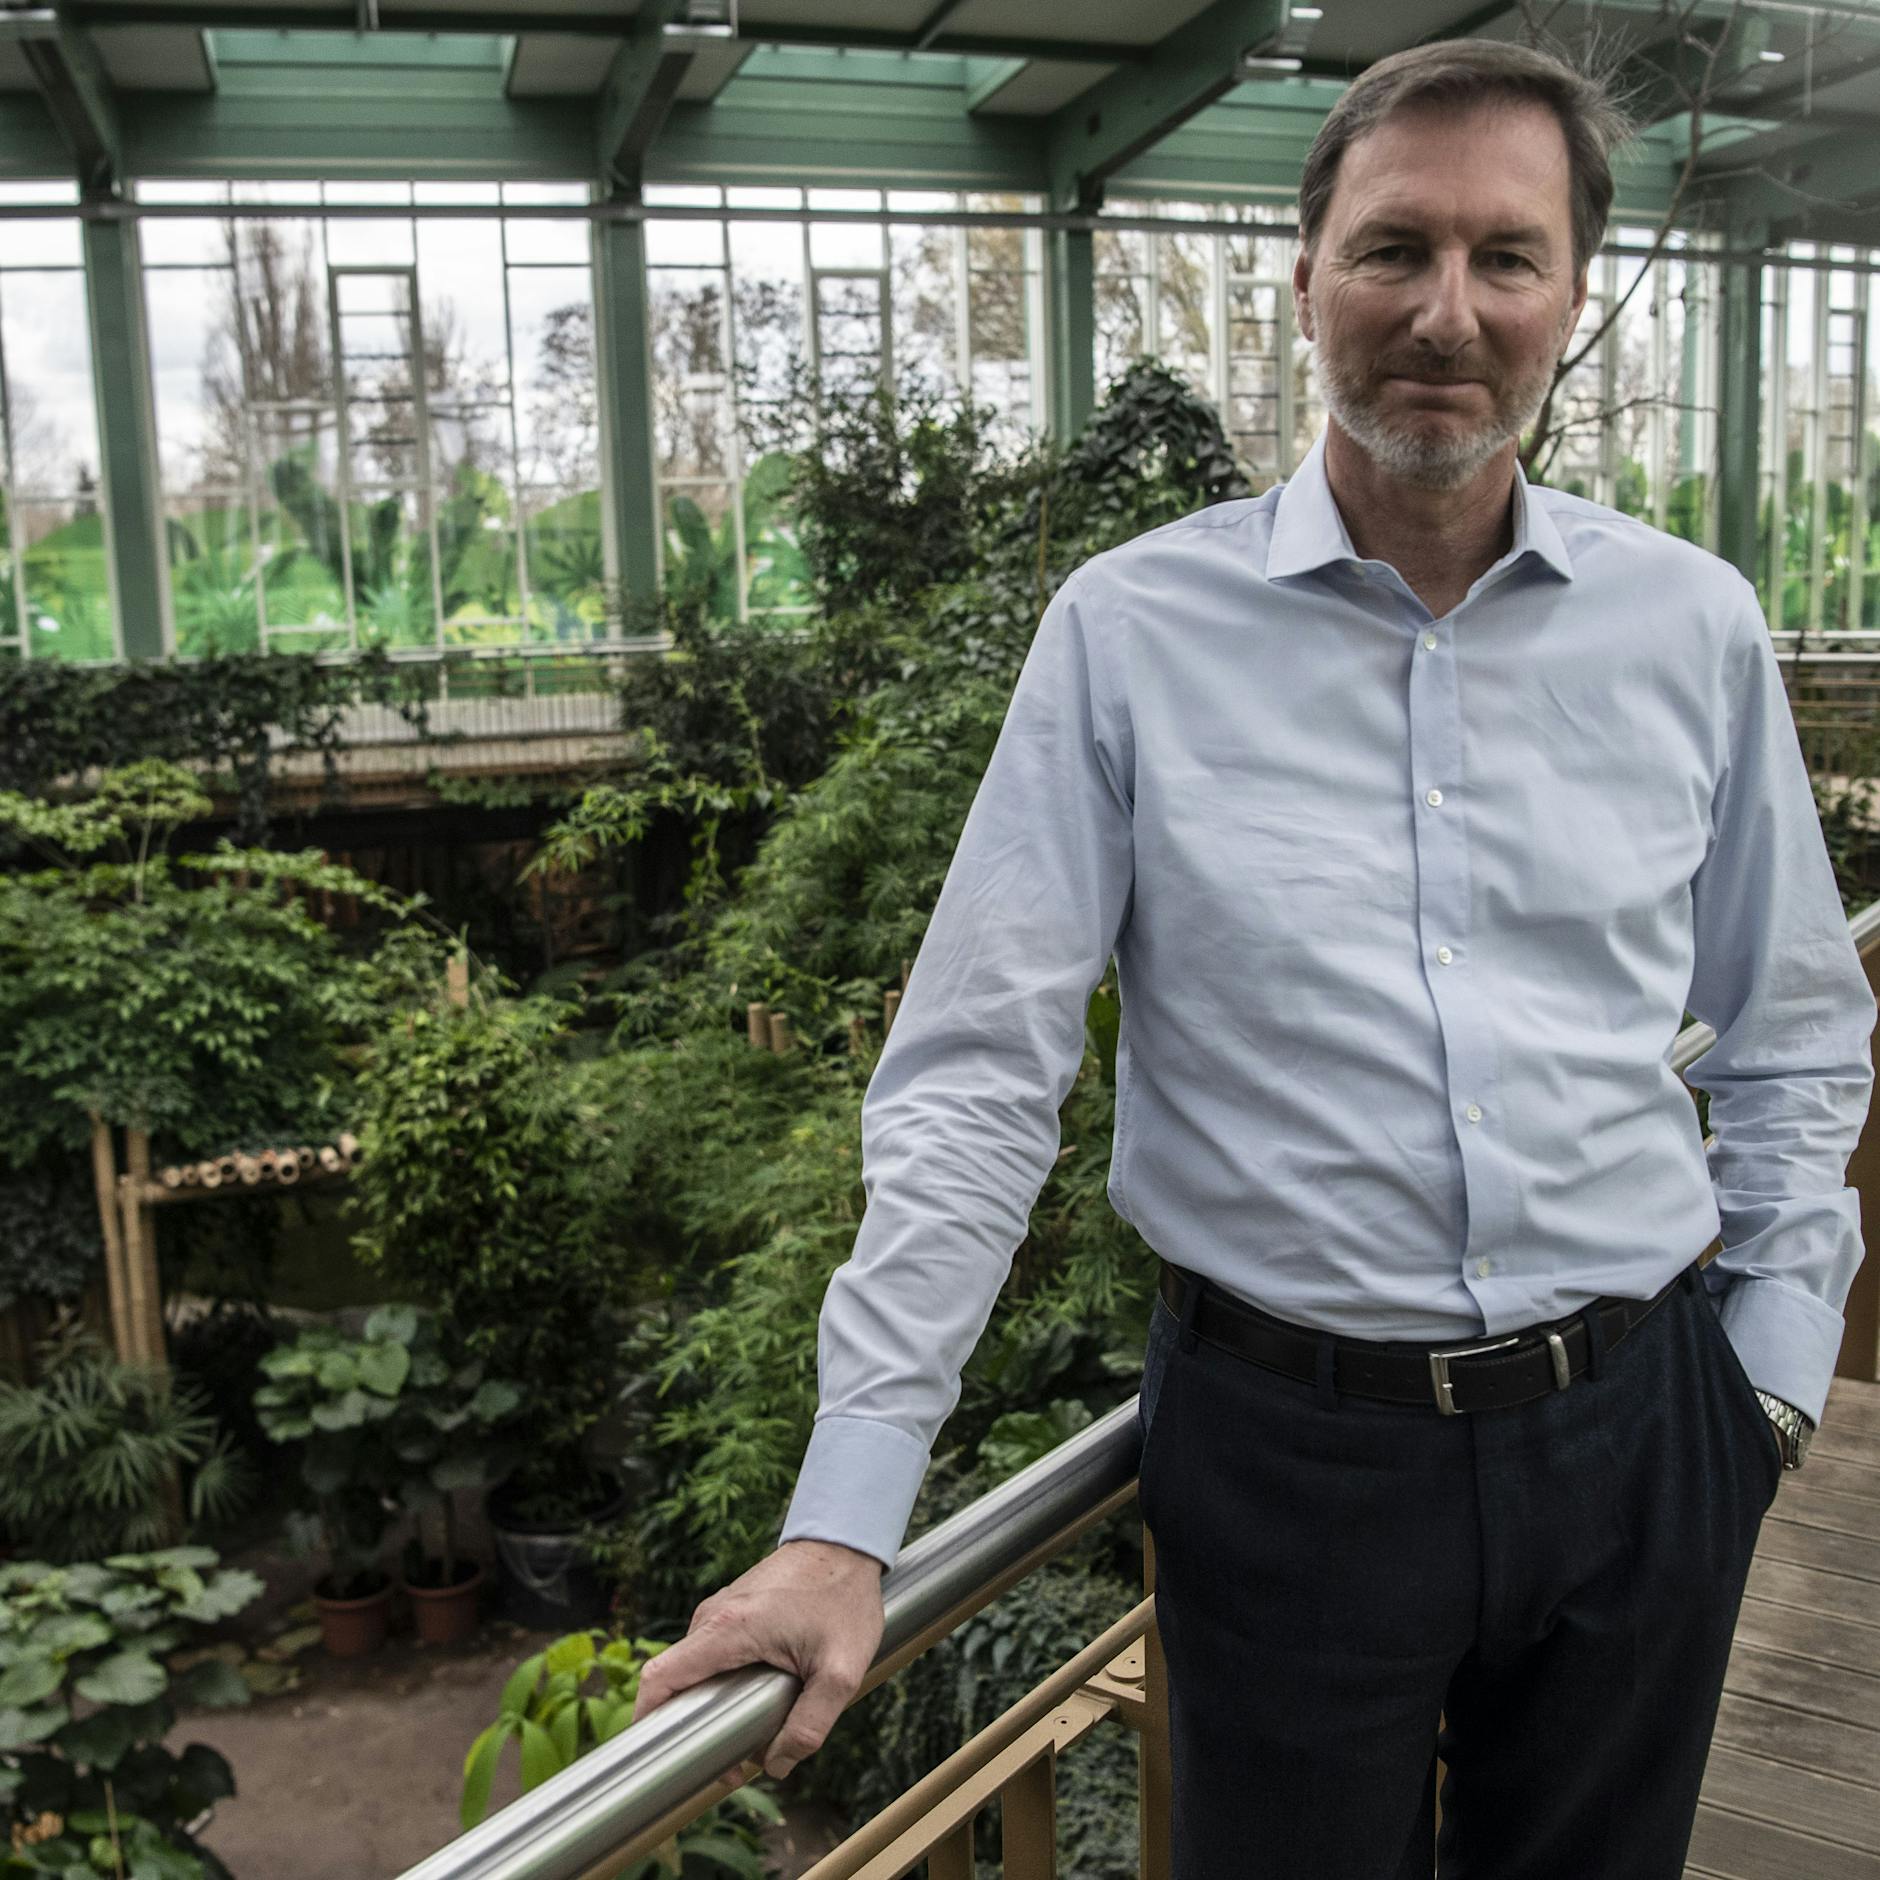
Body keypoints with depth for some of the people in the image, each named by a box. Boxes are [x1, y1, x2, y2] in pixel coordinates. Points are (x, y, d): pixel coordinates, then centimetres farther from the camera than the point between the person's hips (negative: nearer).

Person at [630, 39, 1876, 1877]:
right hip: (1289, 1443, -2)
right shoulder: (1130, 629, -7)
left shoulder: (1695, 629, 2)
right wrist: (843, 1518, -12)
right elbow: (974, 1081, -9)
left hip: (1637, 1433, 3)